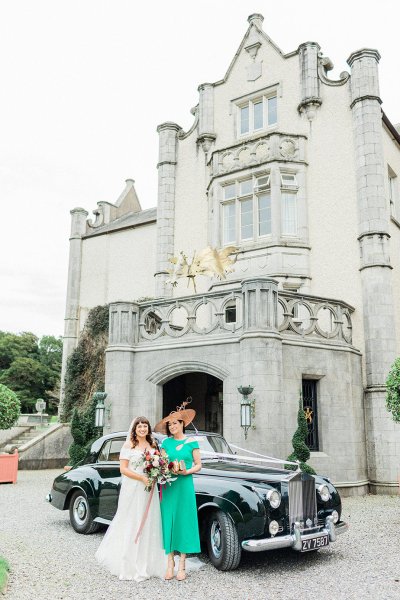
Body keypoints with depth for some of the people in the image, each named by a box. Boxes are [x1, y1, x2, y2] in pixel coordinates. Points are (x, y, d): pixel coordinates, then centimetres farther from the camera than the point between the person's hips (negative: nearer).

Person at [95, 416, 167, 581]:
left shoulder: (153, 445, 10)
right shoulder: (128, 445, -3)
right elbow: (123, 469, -8)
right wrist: (142, 478, -16)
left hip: (149, 490, 4)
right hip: (132, 489, -4)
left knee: (148, 526, 7)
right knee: (131, 525, 1)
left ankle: (147, 564, 16)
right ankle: (129, 564, 11)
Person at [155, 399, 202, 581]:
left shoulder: (191, 442, 2)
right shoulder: (166, 442, 8)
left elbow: (198, 465, 3)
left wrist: (186, 471, -14)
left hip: (185, 486, -2)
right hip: (168, 486, 2)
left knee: (183, 521, 1)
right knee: (168, 522, 3)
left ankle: (182, 565, 10)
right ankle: (170, 563, 13)